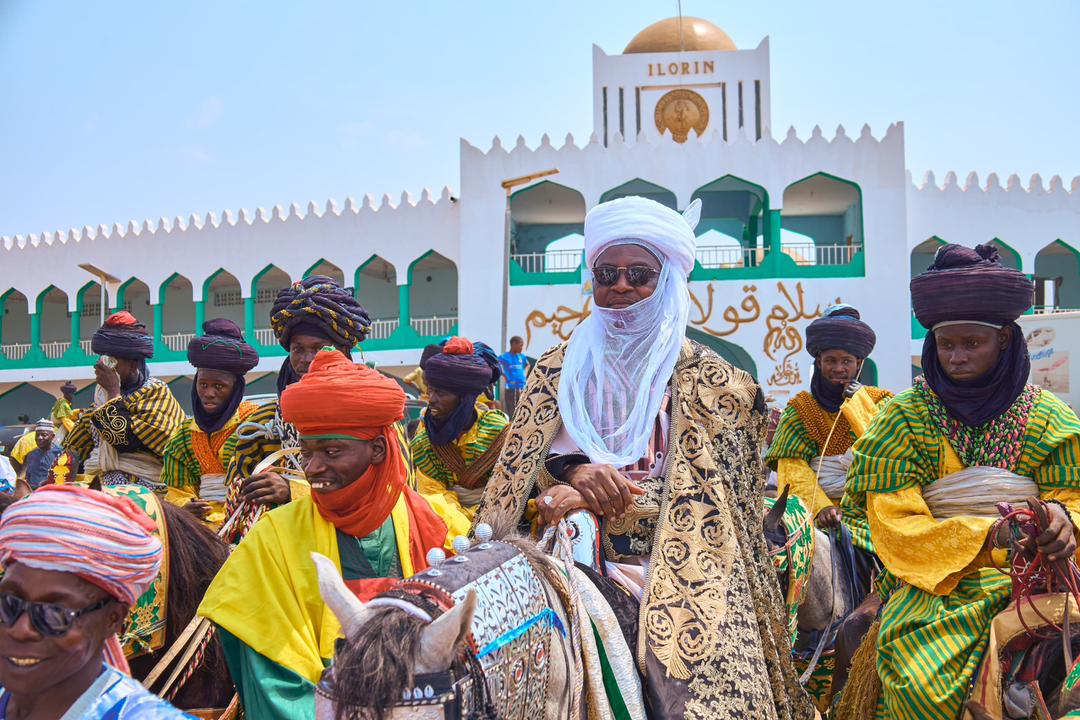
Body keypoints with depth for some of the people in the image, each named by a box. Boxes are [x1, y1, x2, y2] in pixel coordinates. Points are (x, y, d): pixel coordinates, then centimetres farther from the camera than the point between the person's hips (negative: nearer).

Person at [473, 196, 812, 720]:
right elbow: (523, 466, 8)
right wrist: (574, 471, -15)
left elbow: (701, 492, -4)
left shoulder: (704, 380, 3)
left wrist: (593, 497, -15)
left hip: (671, 573, -1)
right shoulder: (558, 370, 11)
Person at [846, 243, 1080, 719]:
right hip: (934, 581, -1)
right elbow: (894, 524, -5)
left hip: (1028, 577, 2)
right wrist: (986, 536, -19)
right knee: (921, 679, -27)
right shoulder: (906, 416, 1)